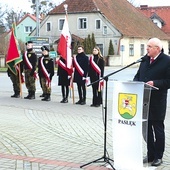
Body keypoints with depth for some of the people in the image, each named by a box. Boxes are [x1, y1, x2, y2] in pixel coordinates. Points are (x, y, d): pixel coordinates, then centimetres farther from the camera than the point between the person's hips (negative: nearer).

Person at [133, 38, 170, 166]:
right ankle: (150, 154, 24)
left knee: (158, 128, 6)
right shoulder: (145, 59, 10)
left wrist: (155, 83, -22)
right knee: (146, 128, 11)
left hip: (157, 101, -6)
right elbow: (138, 75, 19)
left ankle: (158, 156, 18)